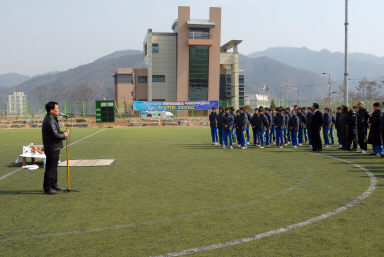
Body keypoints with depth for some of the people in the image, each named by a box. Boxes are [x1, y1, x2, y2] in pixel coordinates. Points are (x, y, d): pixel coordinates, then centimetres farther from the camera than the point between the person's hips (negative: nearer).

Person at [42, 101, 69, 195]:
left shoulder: (52, 119, 14)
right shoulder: (50, 121, -20)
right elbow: (56, 135, -24)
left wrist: (62, 132, 5)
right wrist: (64, 135, -8)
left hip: (55, 148, 11)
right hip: (52, 148, -11)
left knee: (54, 167, 19)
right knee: (50, 168, -3)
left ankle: (54, 185, 30)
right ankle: (47, 188, 5)